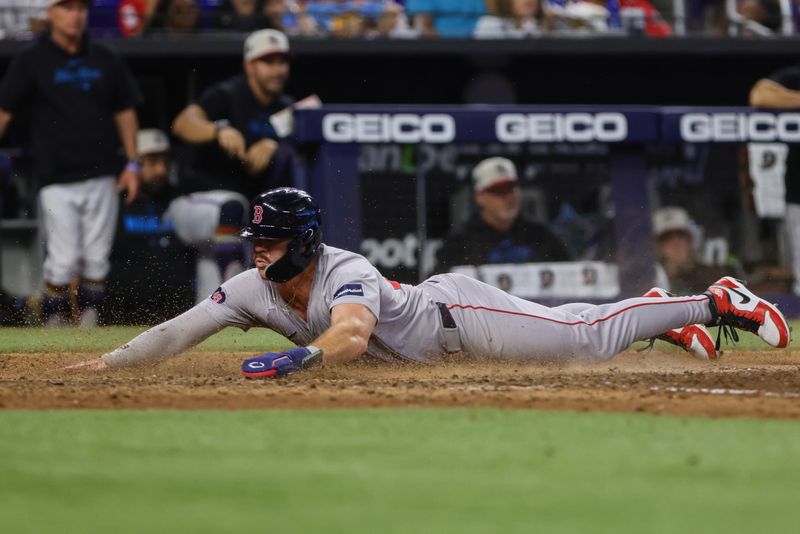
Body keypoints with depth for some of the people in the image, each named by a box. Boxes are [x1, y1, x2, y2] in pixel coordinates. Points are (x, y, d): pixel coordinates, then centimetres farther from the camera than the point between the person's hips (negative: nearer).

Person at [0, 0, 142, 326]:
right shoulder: (31, 61, -1)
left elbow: (124, 111, 16)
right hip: (57, 181, -4)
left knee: (96, 259, 4)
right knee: (64, 260, -9)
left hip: (102, 177, 4)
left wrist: (131, 164, 9)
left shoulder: (105, 60, 11)